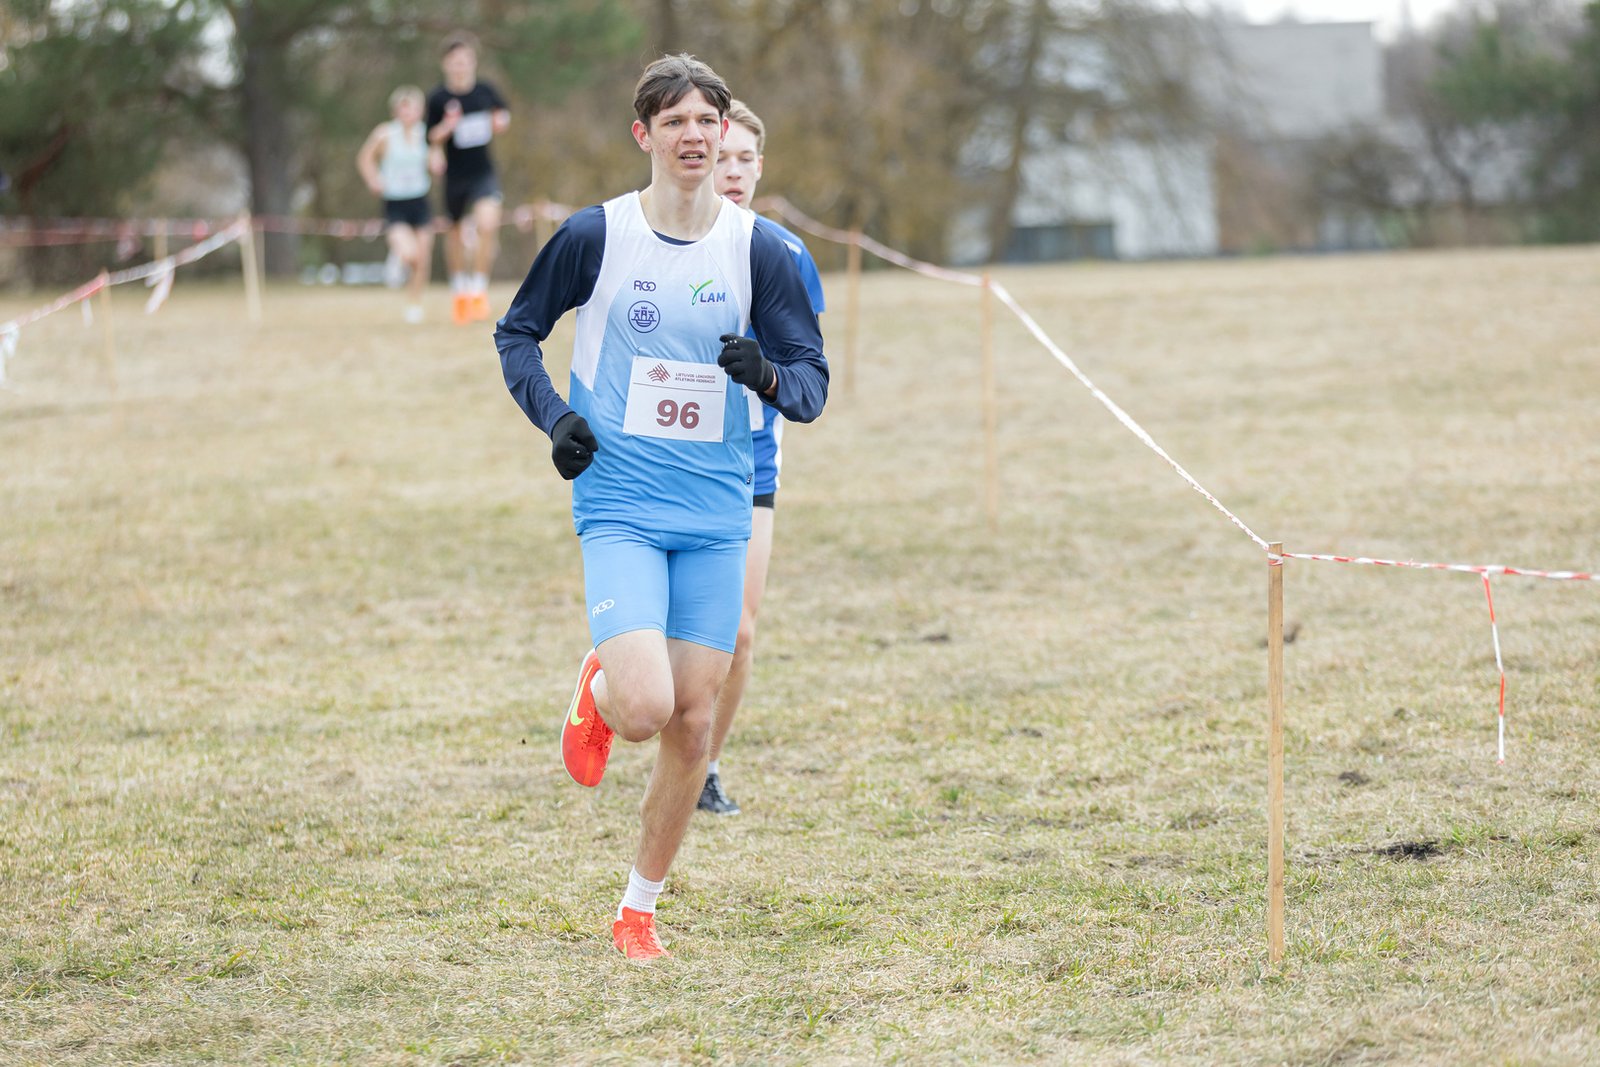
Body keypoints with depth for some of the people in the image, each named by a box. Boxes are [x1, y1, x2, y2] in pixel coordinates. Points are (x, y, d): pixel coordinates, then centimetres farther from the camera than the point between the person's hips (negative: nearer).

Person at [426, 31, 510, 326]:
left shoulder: (485, 91, -4)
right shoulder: (438, 98, -8)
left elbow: (504, 112, 15)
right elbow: (431, 139, -5)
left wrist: (501, 121, -7)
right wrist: (446, 127, -25)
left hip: (483, 173, 0)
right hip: (455, 177, 0)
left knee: (488, 224, -22)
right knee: (456, 231, 14)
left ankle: (479, 288, -7)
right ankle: (459, 288, 38)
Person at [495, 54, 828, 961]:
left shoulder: (761, 250, 1)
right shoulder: (595, 236, -4)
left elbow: (813, 383, 3)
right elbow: (518, 333, 10)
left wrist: (768, 375, -20)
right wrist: (555, 416, -6)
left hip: (718, 517, 3)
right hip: (620, 505, -2)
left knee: (694, 725, 2)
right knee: (646, 707, -20)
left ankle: (641, 906, 20)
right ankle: (598, 691, 18)